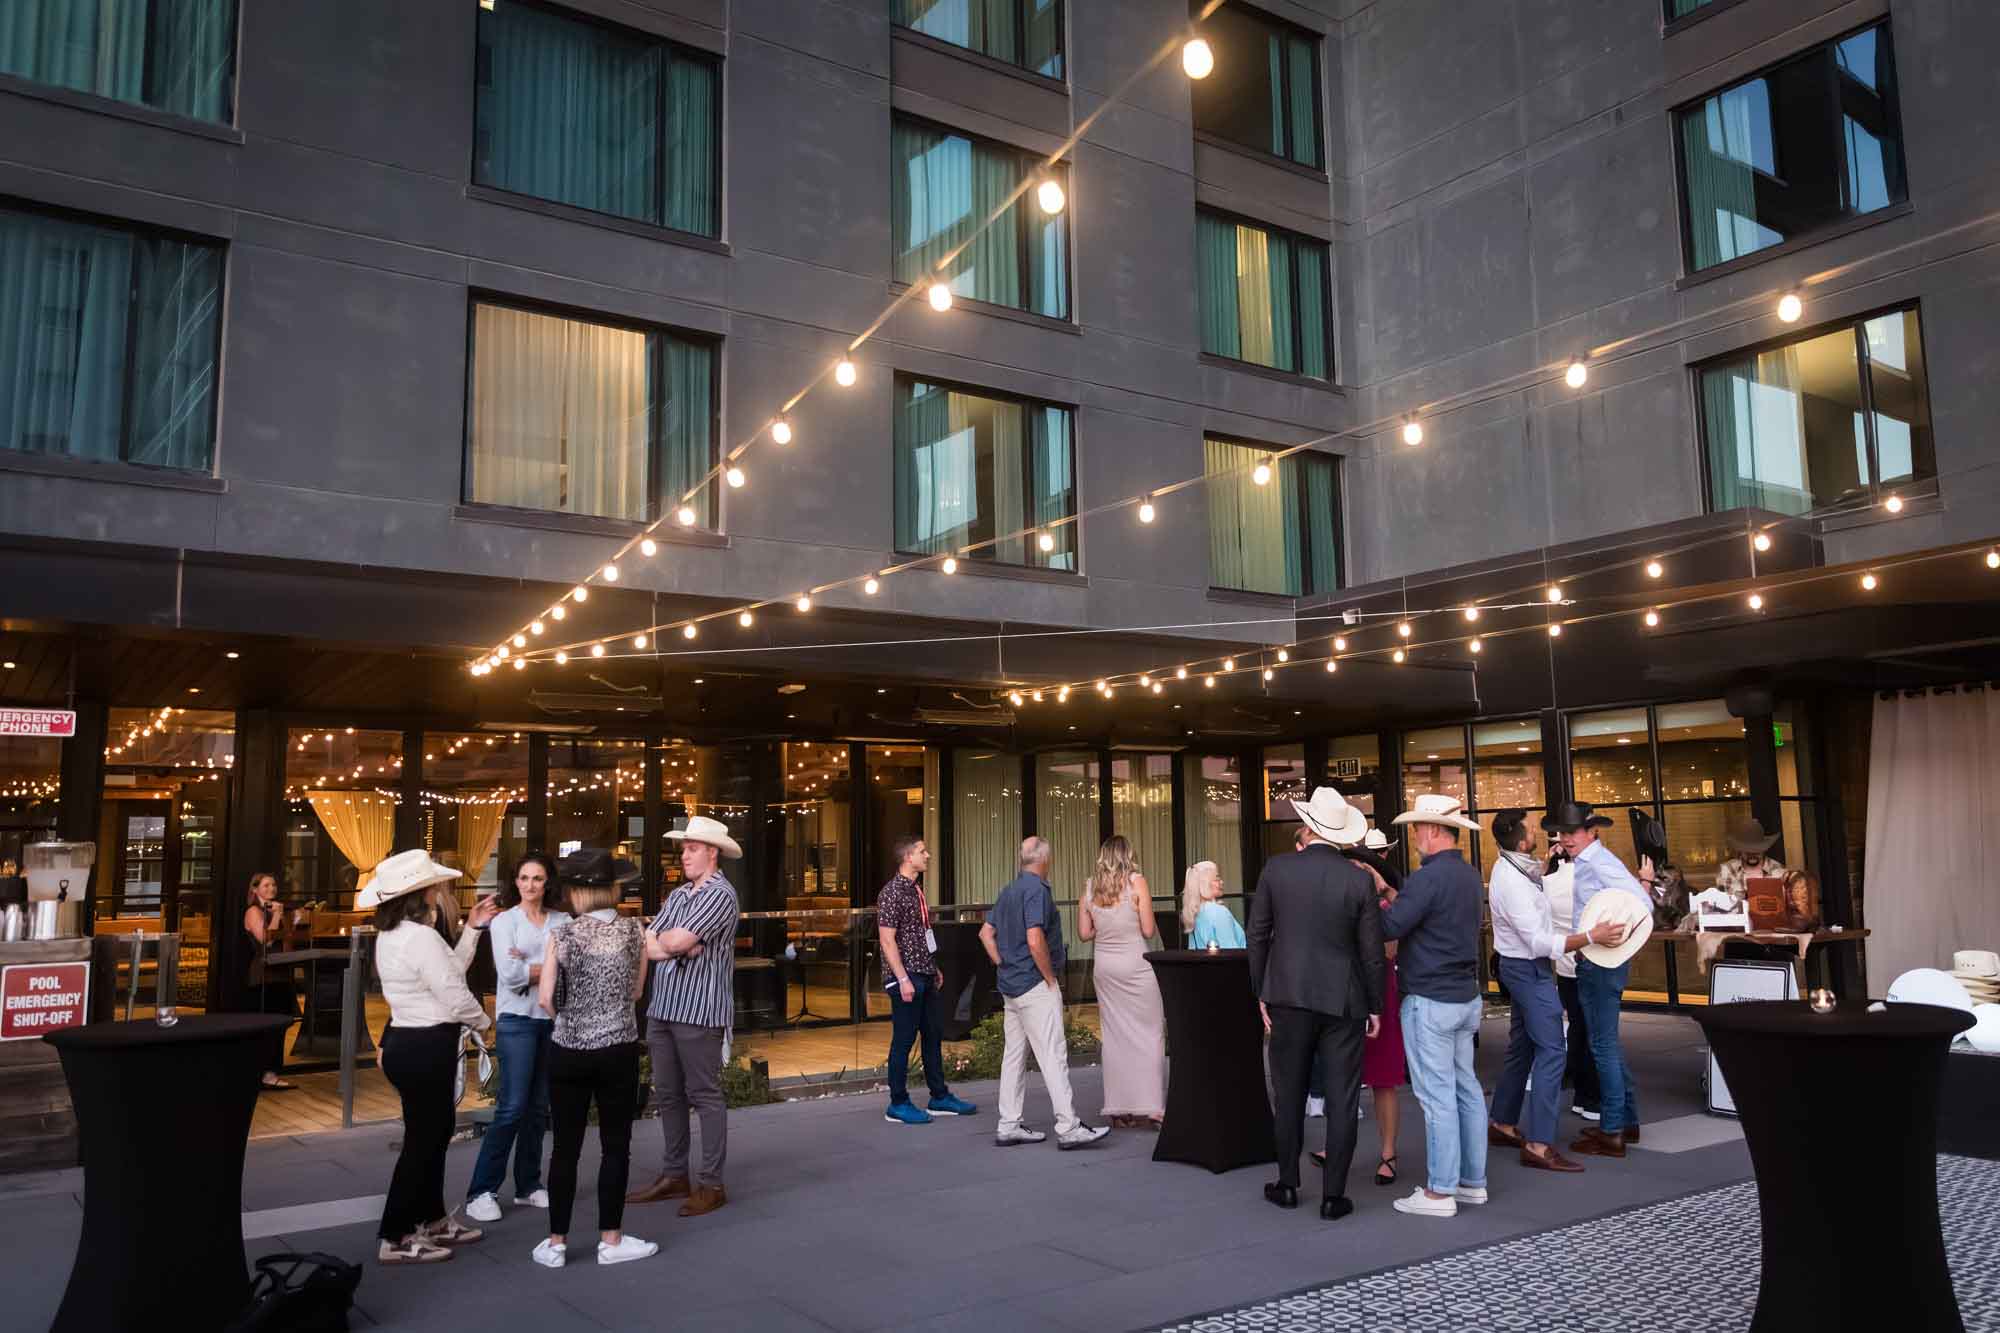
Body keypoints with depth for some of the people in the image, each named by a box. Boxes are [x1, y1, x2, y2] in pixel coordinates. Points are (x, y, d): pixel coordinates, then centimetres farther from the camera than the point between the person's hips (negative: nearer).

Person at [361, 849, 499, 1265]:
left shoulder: (392, 934, 10)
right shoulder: (420, 937, -23)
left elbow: (447, 970, 13)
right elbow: (455, 996, -21)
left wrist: (472, 929, 13)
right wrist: (484, 1022, -2)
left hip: (405, 1041, 11)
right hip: (424, 1048, -11)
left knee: (435, 1129, 20)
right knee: (423, 1137, 0)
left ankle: (431, 1219, 32)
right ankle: (396, 1238, 9)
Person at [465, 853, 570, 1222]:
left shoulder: (563, 921, 8)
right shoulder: (503, 921, 1)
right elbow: (509, 974, -11)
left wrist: (530, 967, -11)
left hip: (555, 1019, 3)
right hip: (517, 1019, -3)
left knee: (539, 1107, 9)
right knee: (512, 1106, -8)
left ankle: (528, 1185, 19)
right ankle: (481, 1192, -1)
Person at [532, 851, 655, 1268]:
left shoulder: (562, 933, -7)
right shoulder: (634, 931, -4)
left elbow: (546, 999, -7)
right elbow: (636, 990, 4)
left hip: (568, 1051, 0)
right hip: (618, 1051, 0)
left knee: (566, 1147, 10)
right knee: (615, 1146, 10)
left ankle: (556, 1243, 17)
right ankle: (610, 1240, 16)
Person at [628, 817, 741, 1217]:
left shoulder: (720, 894, -9)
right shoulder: (677, 896, 16)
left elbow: (676, 940, -19)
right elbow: (646, 945, 7)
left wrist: (662, 941, 2)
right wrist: (676, 948, -11)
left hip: (699, 1011, -8)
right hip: (662, 1007, 8)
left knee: (704, 1095, -1)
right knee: (667, 1095, 13)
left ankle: (711, 1184, 6)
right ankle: (674, 1176, 24)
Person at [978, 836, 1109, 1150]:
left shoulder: (1009, 889, 13)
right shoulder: (1037, 889, -15)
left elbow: (986, 933, 18)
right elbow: (1035, 941, -24)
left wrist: (1003, 967, 15)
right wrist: (1051, 979, -13)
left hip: (1010, 984, 10)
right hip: (1034, 986, -9)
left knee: (1014, 1054, 11)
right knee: (1053, 1054, -8)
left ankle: (1008, 1125, 15)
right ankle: (1068, 1128, -8)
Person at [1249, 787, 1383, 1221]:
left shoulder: (1276, 868, -5)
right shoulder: (1359, 879, -8)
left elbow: (1258, 935, -1)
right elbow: (1371, 951, -5)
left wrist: (1262, 992, 9)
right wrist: (1375, 1006, 7)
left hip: (1289, 997, 1)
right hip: (1343, 1002, -1)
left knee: (1289, 1094, 14)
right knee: (1342, 1099, 7)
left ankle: (1288, 1185, 23)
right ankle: (1333, 1195, 10)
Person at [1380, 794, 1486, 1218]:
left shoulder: (1428, 877, -19)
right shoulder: (1470, 876, 10)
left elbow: (1390, 927, -20)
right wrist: (1395, 896, 12)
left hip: (1429, 1001, -9)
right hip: (1465, 995, 9)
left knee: (1437, 1096, -4)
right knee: (1466, 1089, 14)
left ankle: (1440, 1191, 1)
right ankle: (1473, 1180, 22)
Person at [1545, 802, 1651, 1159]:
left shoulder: (1599, 863, -15)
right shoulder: (1583, 864, 13)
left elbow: (1642, 903, -22)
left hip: (1600, 962, -10)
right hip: (1593, 962, 10)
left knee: (1603, 1046, -4)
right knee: (1608, 1045, 18)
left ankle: (1612, 1133, 3)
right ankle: (1626, 1121, 29)